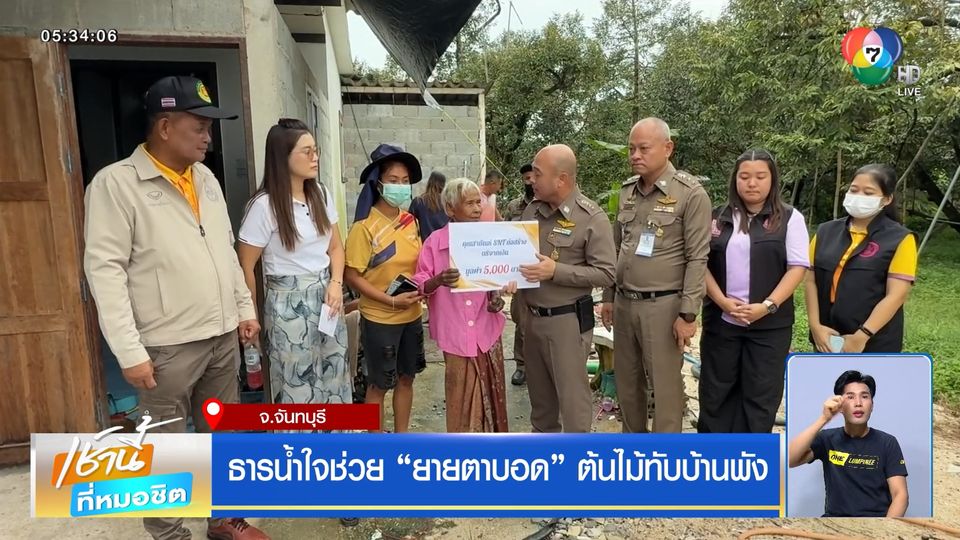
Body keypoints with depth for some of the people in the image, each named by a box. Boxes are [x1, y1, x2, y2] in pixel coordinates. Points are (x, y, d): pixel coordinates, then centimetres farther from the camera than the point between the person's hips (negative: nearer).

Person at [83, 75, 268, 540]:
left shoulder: (206, 178, 9)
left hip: (223, 335, 7)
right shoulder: (115, 183, -11)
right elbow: (105, 270, -15)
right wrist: (129, 350, -18)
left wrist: (246, 308, 14)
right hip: (168, 346, -6)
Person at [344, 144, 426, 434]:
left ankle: (401, 437, 35)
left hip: (412, 316, 6)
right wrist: (391, 300, -22)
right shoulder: (364, 227, -16)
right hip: (379, 319, -6)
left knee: (406, 378, 17)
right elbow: (351, 276, -16)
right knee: (379, 384, 9)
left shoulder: (410, 221, 2)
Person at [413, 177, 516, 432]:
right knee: (462, 395, 5)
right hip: (456, 332, -3)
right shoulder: (435, 242, -7)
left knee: (489, 393, 12)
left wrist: (498, 296, -8)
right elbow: (420, 285, -7)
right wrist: (437, 280, -27)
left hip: (486, 329, 3)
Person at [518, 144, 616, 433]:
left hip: (567, 320, -6)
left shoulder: (592, 217, -13)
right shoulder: (532, 209, 4)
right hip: (532, 317, 6)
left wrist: (556, 271, -22)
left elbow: (606, 273, -15)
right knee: (539, 390, 21)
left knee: (572, 395, 4)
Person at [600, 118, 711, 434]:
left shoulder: (691, 193, -10)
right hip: (625, 303, 6)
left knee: (666, 387, 4)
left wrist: (688, 314, -15)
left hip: (663, 306, -6)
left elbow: (697, 259, -12)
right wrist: (609, 297, 14)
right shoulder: (627, 191, 9)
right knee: (626, 382, 16)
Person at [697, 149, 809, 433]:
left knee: (761, 394, 5)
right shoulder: (717, 217, 6)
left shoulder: (789, 218, 1)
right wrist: (723, 301, -10)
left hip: (770, 323, -2)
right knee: (715, 390, 9)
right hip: (720, 319, 2)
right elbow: (701, 263, 3)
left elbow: (797, 267, -5)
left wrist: (767, 306, -16)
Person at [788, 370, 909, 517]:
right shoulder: (827, 439, 4)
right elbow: (788, 460, -13)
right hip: (835, 515, 0)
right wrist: (824, 418, -19)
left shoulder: (887, 443, 4)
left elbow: (900, 495, -2)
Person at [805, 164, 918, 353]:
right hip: (827, 338, 4)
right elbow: (811, 280, 3)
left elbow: (897, 294, -12)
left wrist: (862, 336, -18)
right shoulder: (826, 232, 5)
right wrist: (815, 325, -8)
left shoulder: (900, 239, -6)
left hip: (874, 344, -4)